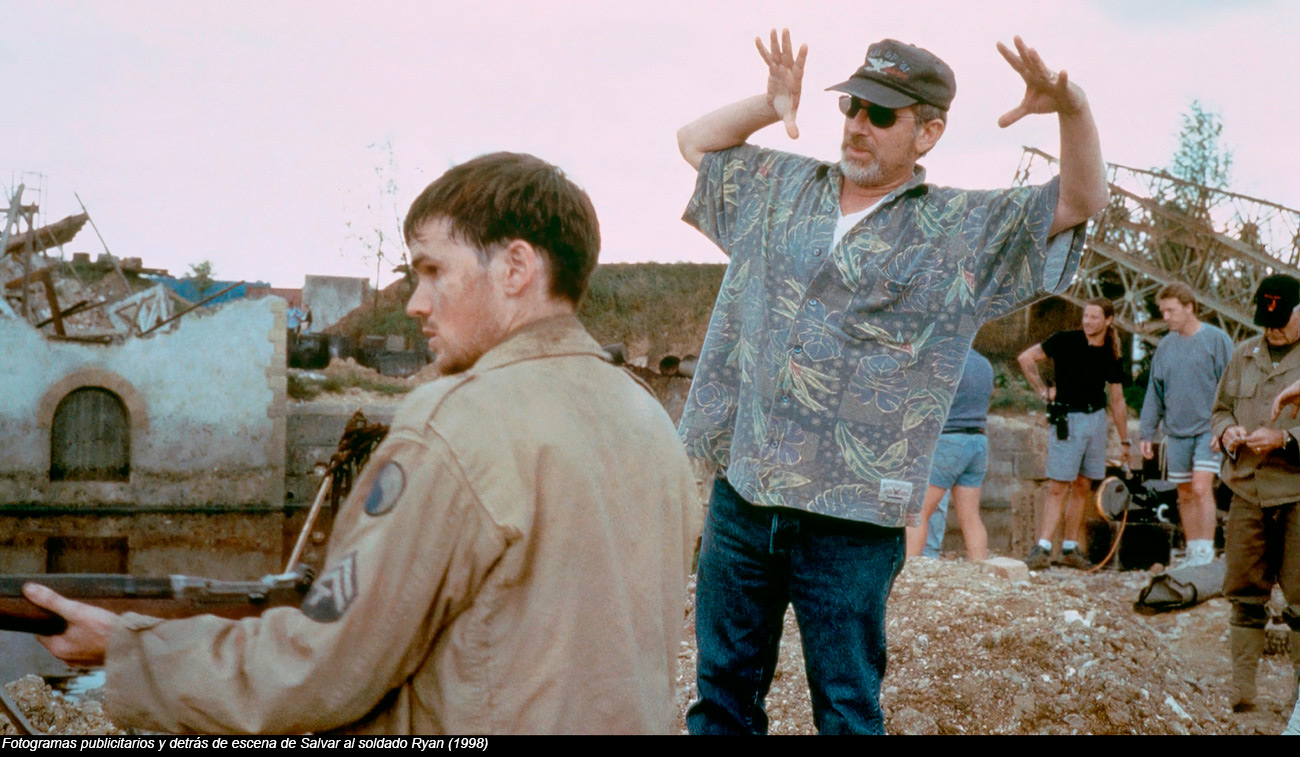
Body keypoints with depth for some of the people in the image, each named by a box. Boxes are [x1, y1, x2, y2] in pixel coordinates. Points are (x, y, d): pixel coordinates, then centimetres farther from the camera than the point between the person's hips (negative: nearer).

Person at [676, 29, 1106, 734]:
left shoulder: (965, 230, 0)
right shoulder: (778, 188, 10)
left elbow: (1081, 201, -3)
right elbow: (695, 142, 23)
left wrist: (1072, 107, -22)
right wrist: (770, 103, 7)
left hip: (851, 520, -3)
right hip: (740, 496, 4)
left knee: (847, 708, 9)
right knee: (722, 690, 16)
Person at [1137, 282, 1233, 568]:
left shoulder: (1216, 339, -5)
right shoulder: (1165, 345, 9)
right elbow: (1154, 392, 13)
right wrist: (1146, 432, 9)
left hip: (1208, 429, -5)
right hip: (1176, 431, 5)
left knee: (1201, 489, -15)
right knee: (1185, 495, 9)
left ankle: (1206, 554, -11)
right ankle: (1192, 553, 18)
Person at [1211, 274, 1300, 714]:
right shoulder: (1244, 355, 13)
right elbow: (1220, 409, 21)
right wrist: (1226, 431, -1)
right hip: (1248, 491, 4)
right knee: (1245, 595, 8)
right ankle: (1241, 690, 16)